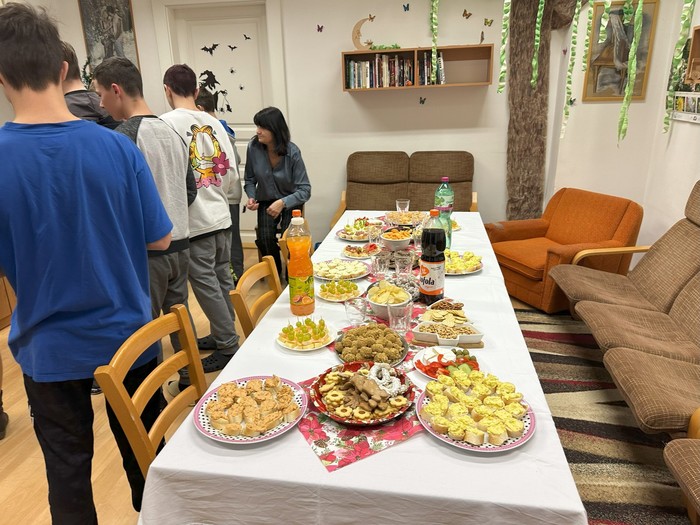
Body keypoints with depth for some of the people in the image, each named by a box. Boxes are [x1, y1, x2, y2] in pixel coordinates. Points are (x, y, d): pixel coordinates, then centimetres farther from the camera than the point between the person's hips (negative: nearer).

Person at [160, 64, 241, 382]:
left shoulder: (167, 123, -11)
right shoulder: (214, 123, 7)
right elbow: (232, 173, 9)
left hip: (195, 221, -7)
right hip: (221, 216, 7)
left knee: (206, 284, 2)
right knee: (222, 279, 14)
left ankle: (228, 346, 9)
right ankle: (220, 335, 28)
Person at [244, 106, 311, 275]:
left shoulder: (292, 152, -20)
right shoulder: (253, 147, -14)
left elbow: (305, 190, -20)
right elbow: (250, 179, 2)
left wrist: (283, 203, -34)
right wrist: (251, 197, -17)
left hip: (291, 201, -2)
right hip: (266, 200, 2)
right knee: (265, 239, -21)